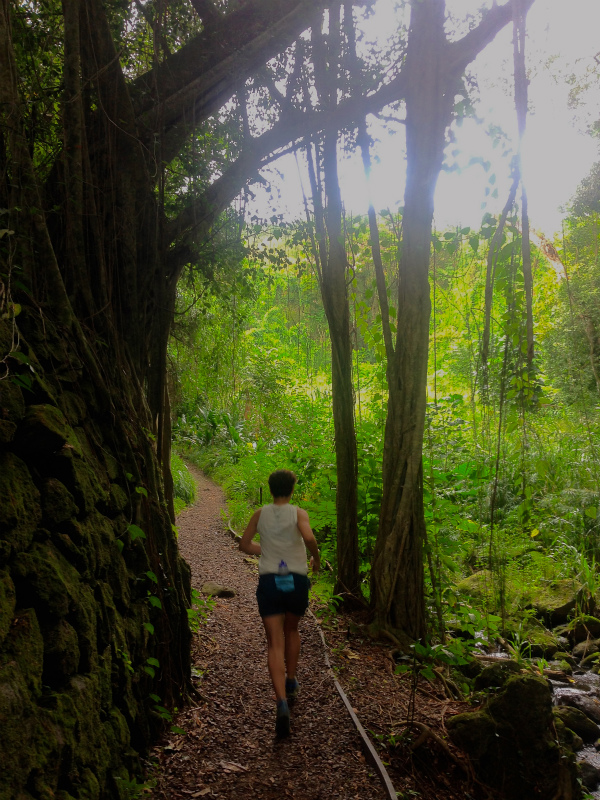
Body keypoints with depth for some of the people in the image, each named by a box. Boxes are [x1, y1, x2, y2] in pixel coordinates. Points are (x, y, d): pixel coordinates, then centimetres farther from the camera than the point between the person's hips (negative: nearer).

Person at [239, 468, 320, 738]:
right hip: (296, 581, 0)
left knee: (275, 643, -1)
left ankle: (282, 700, -17)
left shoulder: (261, 514, 5)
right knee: (291, 630, 27)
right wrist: (316, 558, -4)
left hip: (269, 581, 0)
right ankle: (291, 682, 34)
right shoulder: (298, 513, -3)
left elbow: (244, 545, 12)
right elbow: (309, 537, -22)